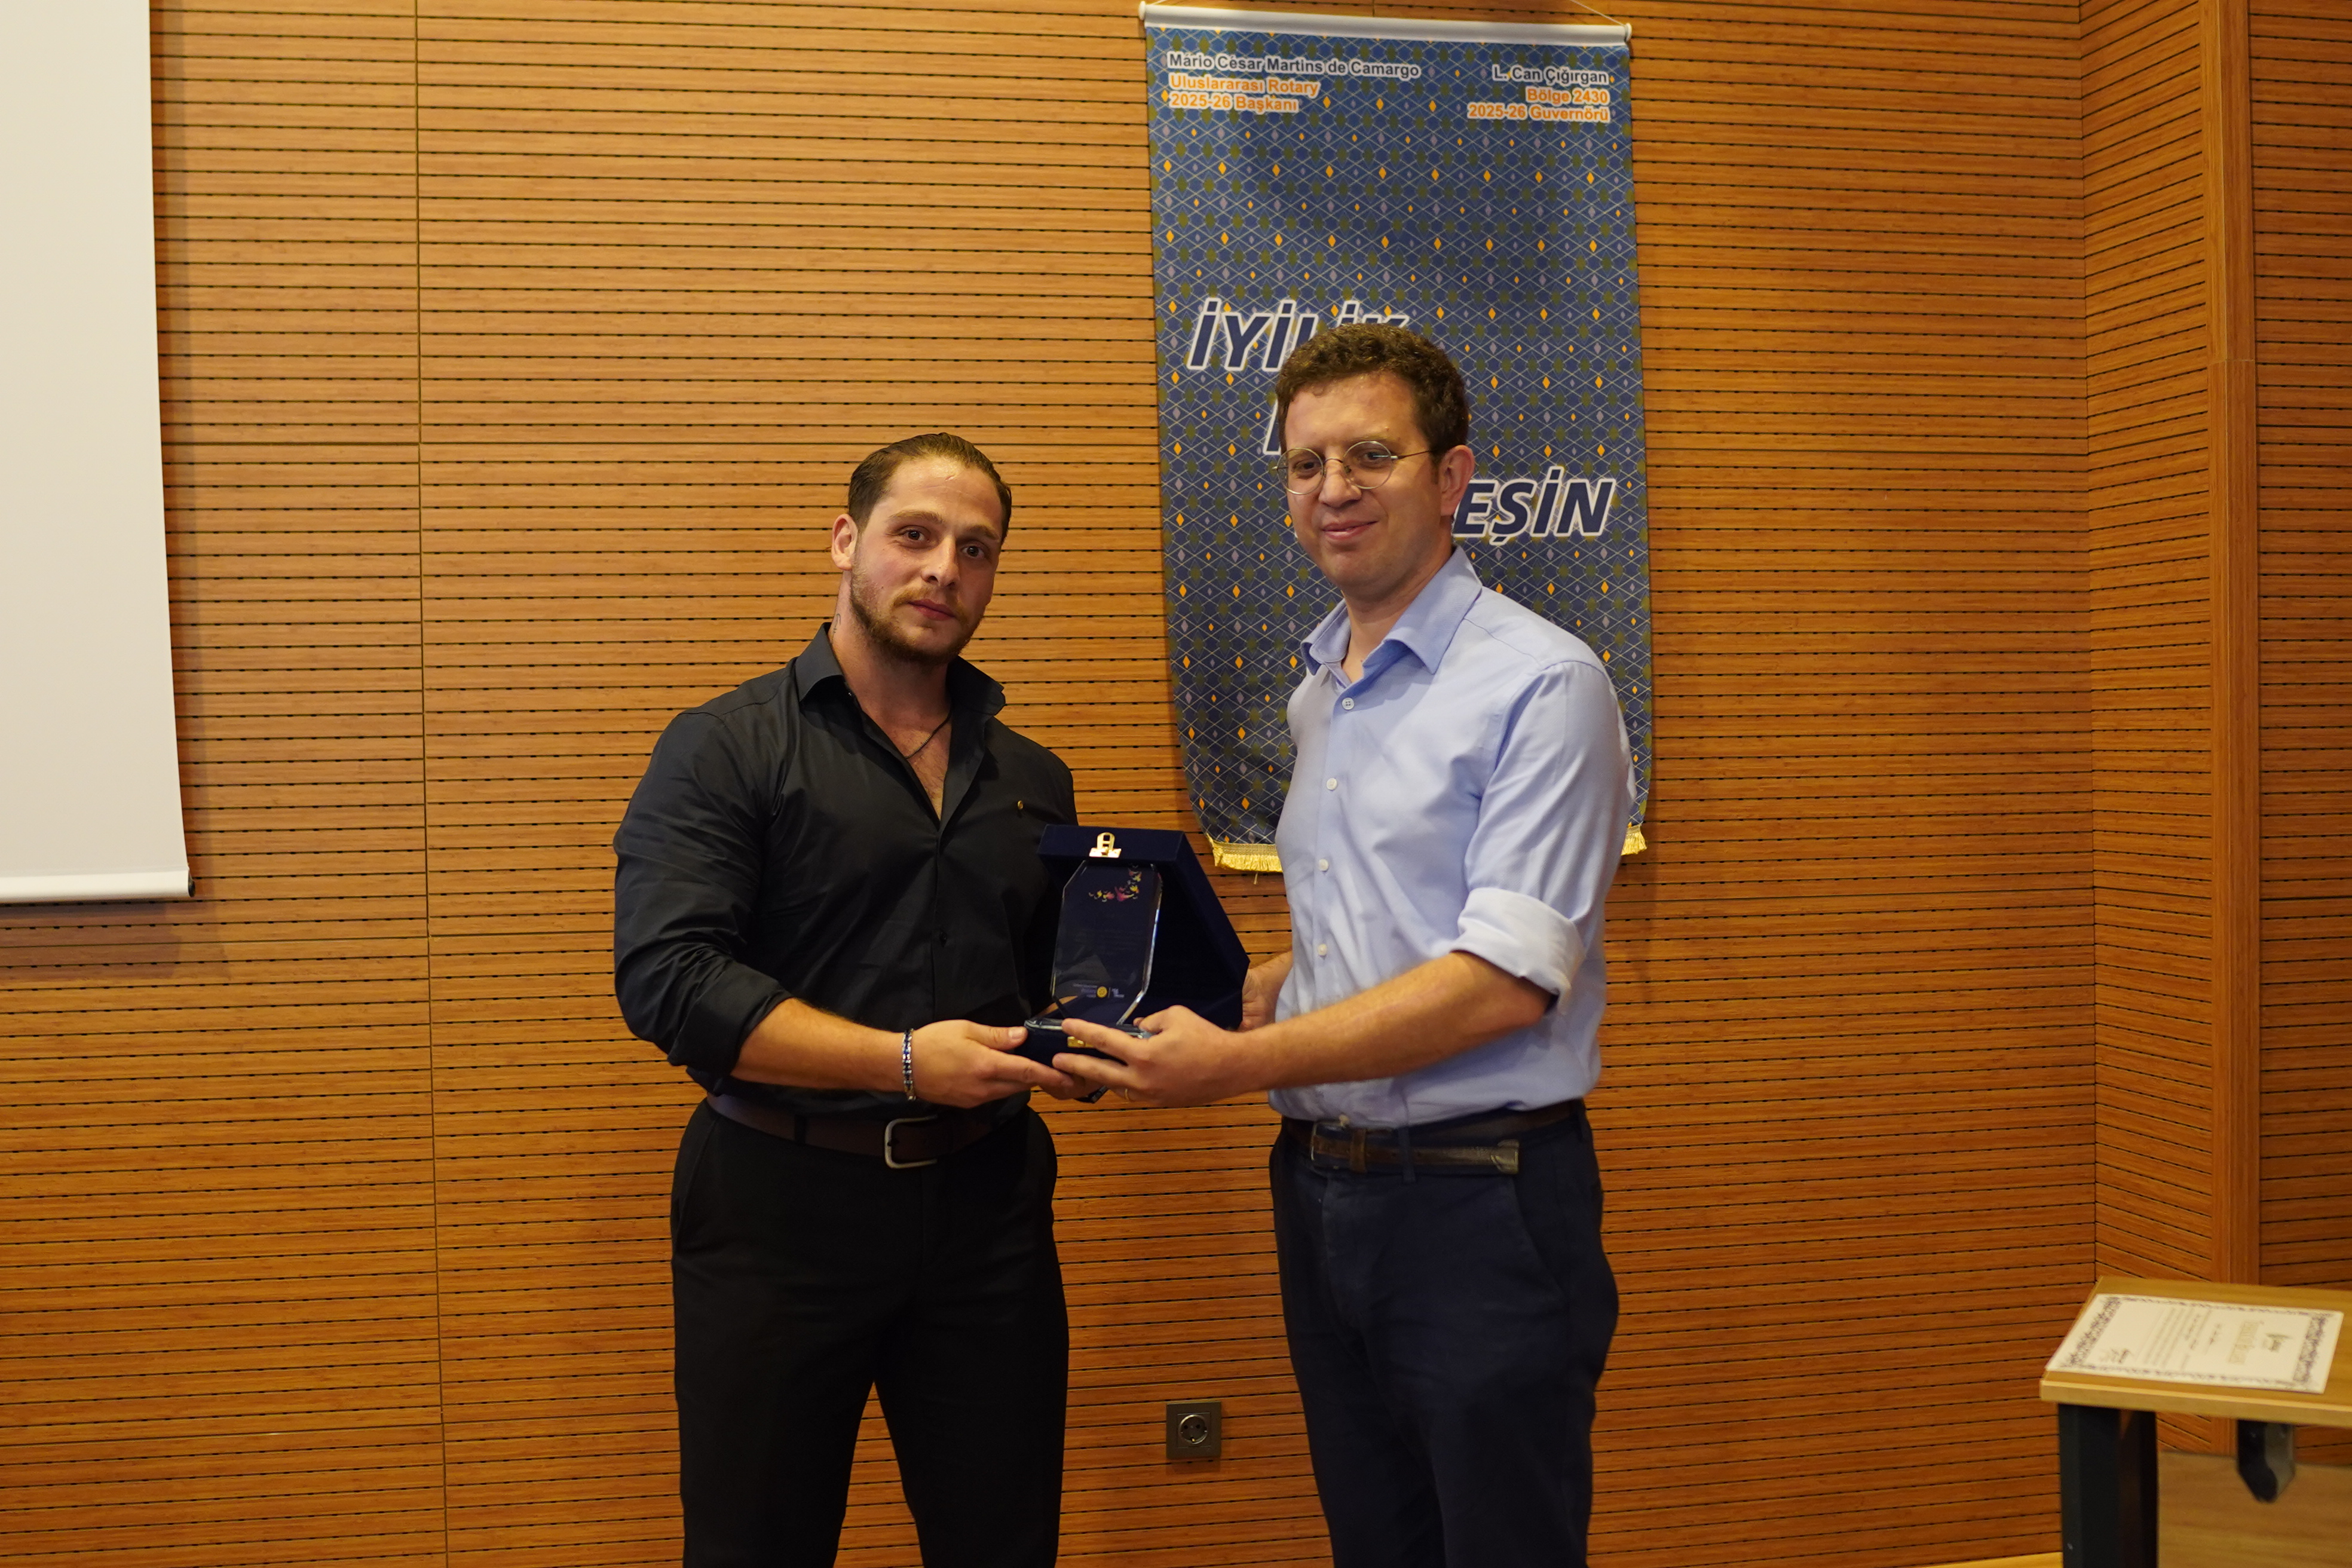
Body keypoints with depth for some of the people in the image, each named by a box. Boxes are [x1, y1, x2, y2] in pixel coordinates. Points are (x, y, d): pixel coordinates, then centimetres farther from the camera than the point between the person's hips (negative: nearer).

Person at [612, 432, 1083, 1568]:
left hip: (986, 1206, 4)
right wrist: (904, 1061, -21)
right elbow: (668, 979, -16)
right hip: (782, 1205, -4)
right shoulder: (727, 749, -4)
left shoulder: (1032, 780, 14)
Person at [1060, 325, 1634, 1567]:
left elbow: (1503, 984, -20)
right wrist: (1207, 1012, 3)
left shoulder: (1540, 685, -12)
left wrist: (1237, 1065, -23)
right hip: (1320, 1189, 7)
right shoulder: (1317, 696, 13)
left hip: (1479, 1200, -7)